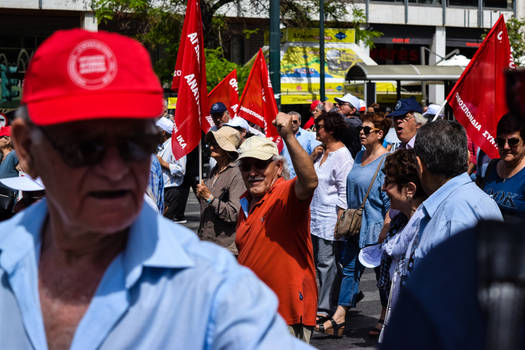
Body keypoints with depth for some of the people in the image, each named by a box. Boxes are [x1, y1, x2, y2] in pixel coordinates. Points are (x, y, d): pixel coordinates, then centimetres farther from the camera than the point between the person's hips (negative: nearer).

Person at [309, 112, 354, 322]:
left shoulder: (342, 156, -12)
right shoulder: (322, 151, 12)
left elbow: (344, 191, -14)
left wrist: (340, 219, -17)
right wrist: (312, 158, 3)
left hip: (330, 216, -8)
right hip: (315, 214, 8)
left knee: (326, 262, -4)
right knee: (316, 260, 11)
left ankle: (326, 308, 4)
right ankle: (322, 303, 19)